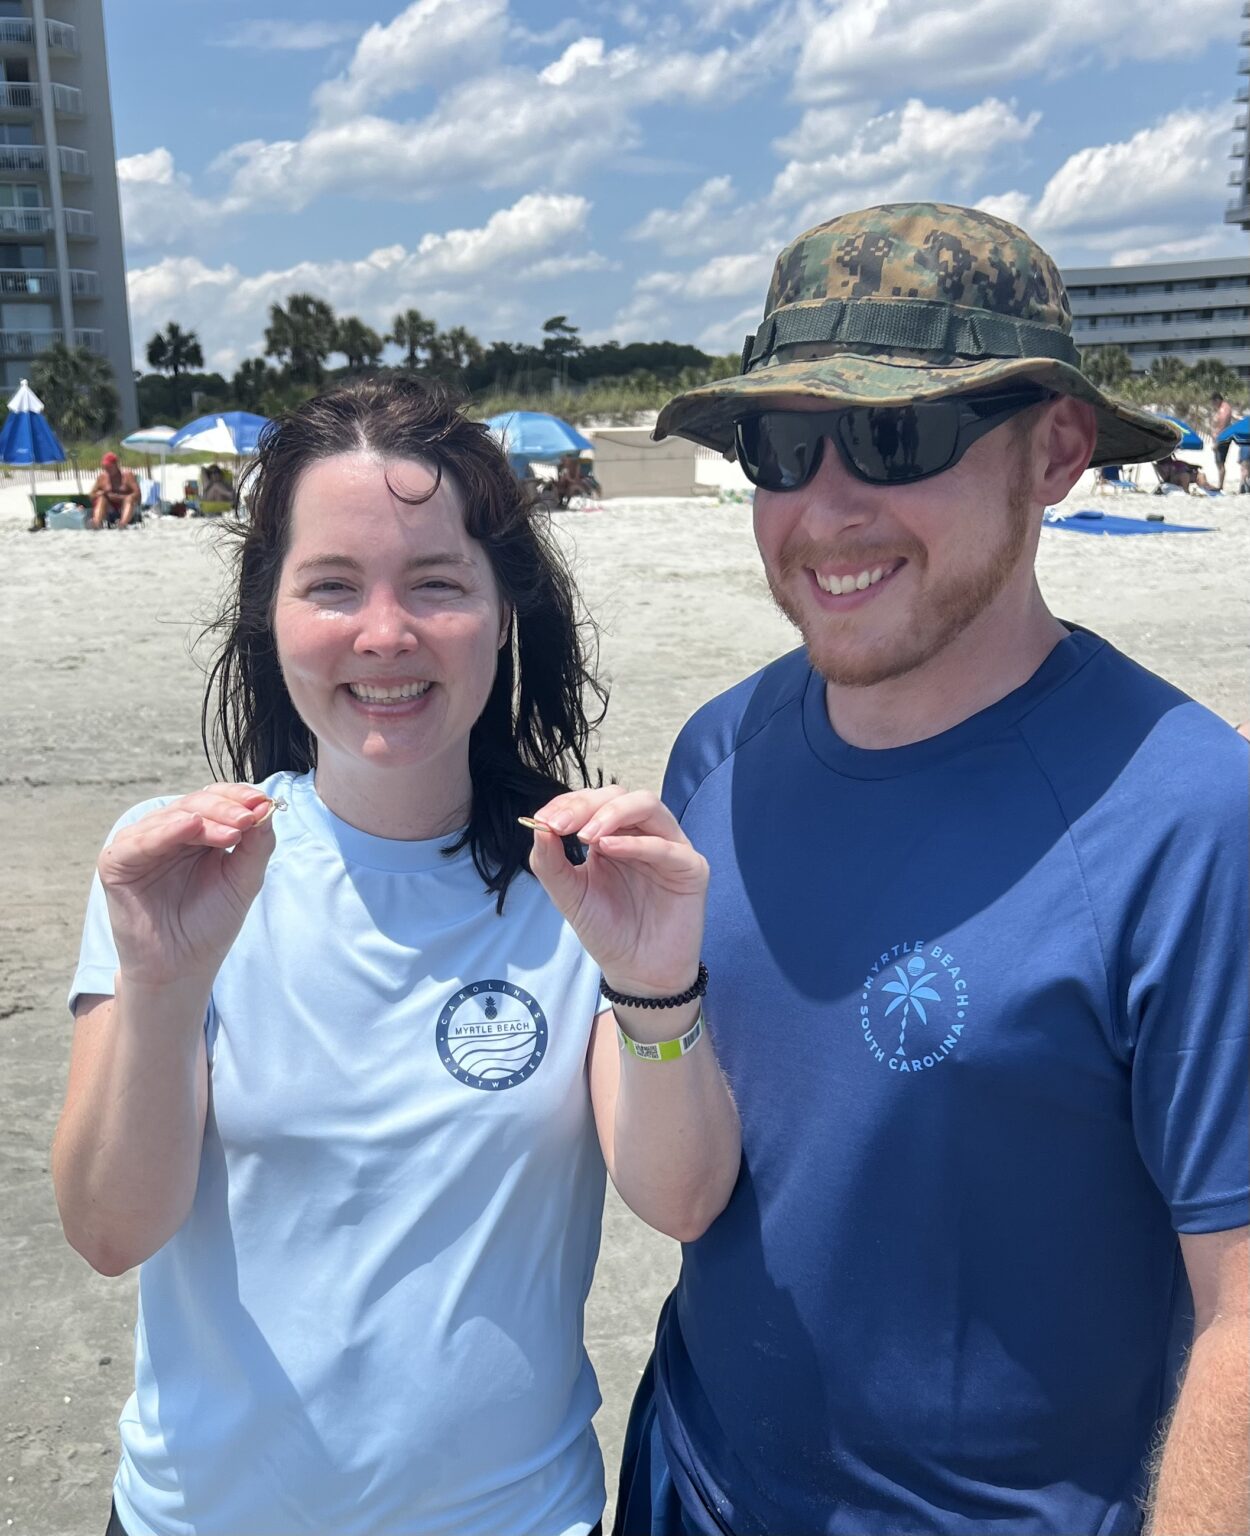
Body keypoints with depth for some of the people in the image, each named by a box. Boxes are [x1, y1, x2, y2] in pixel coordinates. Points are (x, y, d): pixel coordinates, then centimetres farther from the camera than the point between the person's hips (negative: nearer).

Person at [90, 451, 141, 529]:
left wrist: (119, 497, -21)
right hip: (110, 512, 2)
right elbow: (92, 495, 8)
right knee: (101, 498, -23)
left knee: (129, 498, -30)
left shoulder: (127, 475, -1)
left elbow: (137, 494, -12)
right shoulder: (102, 477, 8)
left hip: (126, 508, -2)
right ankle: (97, 522, -52)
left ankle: (123, 522, -60)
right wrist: (102, 493, -13)